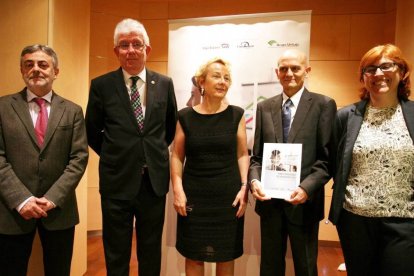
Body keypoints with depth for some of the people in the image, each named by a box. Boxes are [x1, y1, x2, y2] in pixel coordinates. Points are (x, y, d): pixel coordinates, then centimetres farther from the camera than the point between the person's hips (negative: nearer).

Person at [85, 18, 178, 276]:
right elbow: (92, 131, 7)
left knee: (151, 253, 17)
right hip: (117, 181, -1)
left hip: (155, 180, 2)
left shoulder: (164, 83, 2)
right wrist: (113, 156, 7)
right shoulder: (101, 85, -3)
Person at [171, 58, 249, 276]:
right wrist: (178, 190, -6)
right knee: (194, 255, 10)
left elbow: (242, 155, 4)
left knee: (226, 255, 12)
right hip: (194, 195, 0)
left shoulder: (236, 115, 1)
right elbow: (177, 156, 3)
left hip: (228, 195, 1)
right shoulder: (185, 116, 0)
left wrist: (244, 187, -6)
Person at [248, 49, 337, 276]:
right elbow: (257, 154, 7)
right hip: (269, 200, 3)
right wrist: (254, 180, -11)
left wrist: (306, 188, -21)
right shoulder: (264, 107, 7)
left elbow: (328, 157, -8)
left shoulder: (324, 105, -4)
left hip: (303, 201, -2)